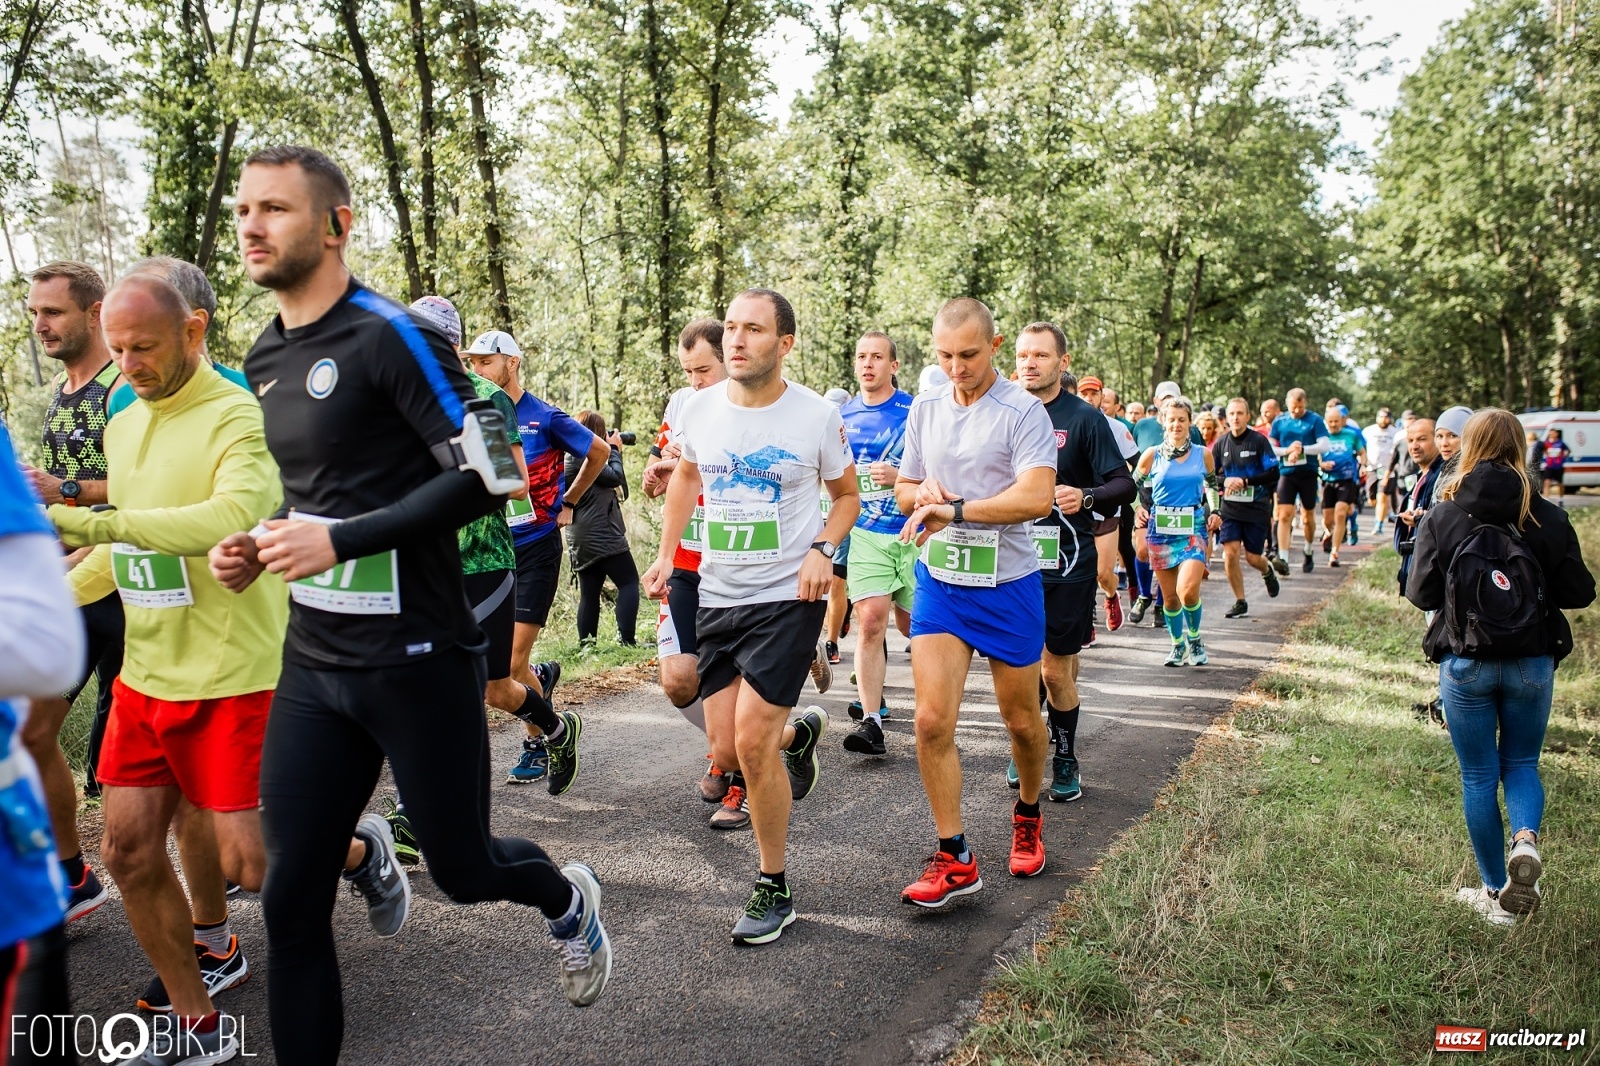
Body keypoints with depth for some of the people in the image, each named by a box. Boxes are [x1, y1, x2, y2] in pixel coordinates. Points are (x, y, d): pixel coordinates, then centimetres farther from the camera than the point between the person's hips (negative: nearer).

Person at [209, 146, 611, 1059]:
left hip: (417, 659, -6)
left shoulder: (393, 337, -12)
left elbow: (485, 476, -18)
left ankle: (567, 898, 40)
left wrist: (340, 540, -22)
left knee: (462, 869, 10)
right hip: (313, 664, 6)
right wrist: (262, 546, 5)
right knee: (291, 899, 2)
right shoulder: (265, 359, 12)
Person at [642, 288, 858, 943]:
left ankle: (774, 890, 10)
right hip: (717, 596, 5)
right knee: (726, 752, 6)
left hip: (787, 598, -4)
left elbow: (846, 496, 6)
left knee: (751, 744, -11)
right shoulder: (700, 408, 1)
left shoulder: (816, 416, -9)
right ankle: (799, 732, 42)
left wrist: (822, 550, -13)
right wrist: (665, 555, 11)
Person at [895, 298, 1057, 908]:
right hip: (939, 582, 4)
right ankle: (954, 859, 5)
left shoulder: (1023, 411, -11)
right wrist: (921, 494, -7)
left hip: (1007, 585, -3)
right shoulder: (925, 409, 7)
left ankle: (1027, 817, 41)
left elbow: (1037, 496, -23)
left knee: (1021, 721, 12)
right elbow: (904, 488, 16)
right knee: (932, 721, -7)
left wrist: (956, 509, -27)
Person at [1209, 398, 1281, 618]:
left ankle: (1268, 571, 41)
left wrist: (1245, 481, -19)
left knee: (1252, 557, 2)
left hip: (1256, 508, -2)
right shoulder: (1220, 443, 2)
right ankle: (1240, 602, 5)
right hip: (1229, 508, 2)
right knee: (1230, 553, -10)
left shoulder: (1259, 441, -8)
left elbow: (1273, 474, -11)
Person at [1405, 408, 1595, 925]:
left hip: (1465, 664, -1)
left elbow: (1420, 593, -7)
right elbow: (1579, 592, -3)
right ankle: (1526, 839, -9)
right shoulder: (1547, 517, -7)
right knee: (1521, 764, 20)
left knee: (1478, 776, 12)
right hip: (1532, 664, 1)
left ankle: (1496, 892, 19)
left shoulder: (1441, 517, -9)